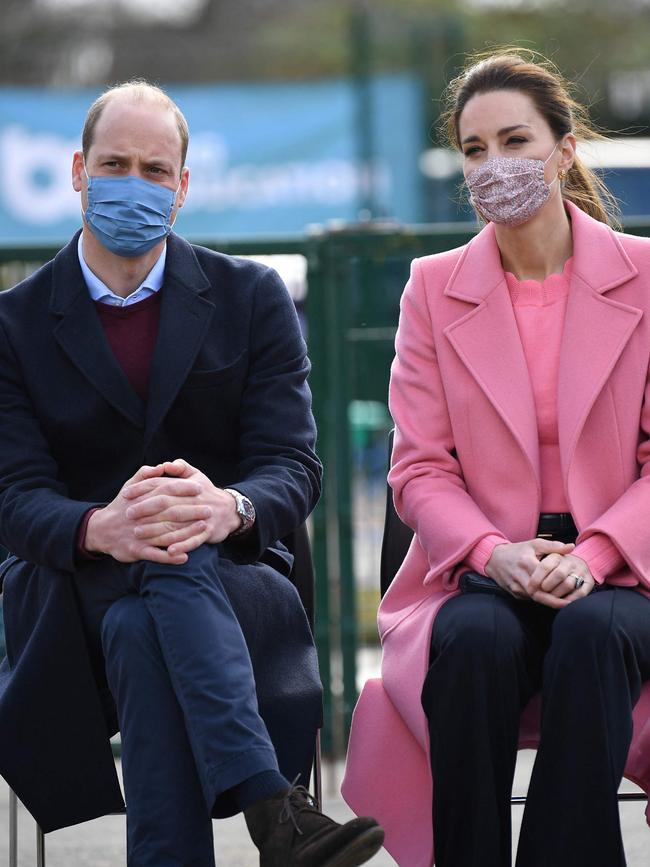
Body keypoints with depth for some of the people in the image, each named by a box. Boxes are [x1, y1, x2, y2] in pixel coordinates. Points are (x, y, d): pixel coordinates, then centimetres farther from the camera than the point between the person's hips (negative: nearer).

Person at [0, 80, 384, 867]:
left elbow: (293, 468, -2)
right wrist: (101, 528, -31)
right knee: (146, 628, -38)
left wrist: (226, 508, -29)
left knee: (143, 631, -36)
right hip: (76, 602, 0)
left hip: (233, 580, 1)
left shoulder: (252, 299, 8)